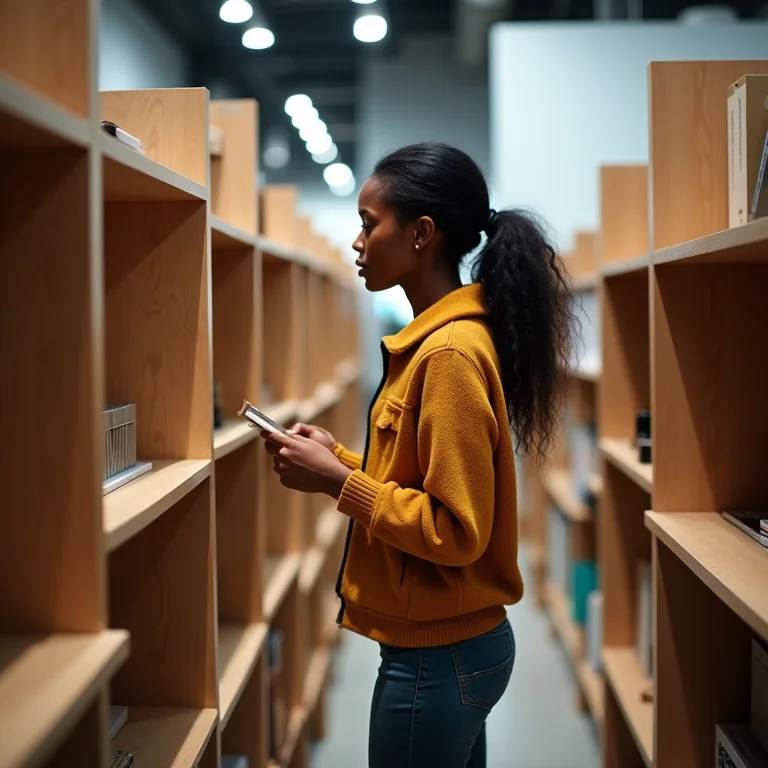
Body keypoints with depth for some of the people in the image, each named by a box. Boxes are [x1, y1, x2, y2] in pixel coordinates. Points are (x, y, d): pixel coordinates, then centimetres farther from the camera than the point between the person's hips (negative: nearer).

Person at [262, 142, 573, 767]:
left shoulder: (450, 354, -22)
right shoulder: (444, 337, 6)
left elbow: (456, 531, -23)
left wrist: (337, 483, -19)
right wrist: (337, 457, 2)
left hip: (436, 659, -9)